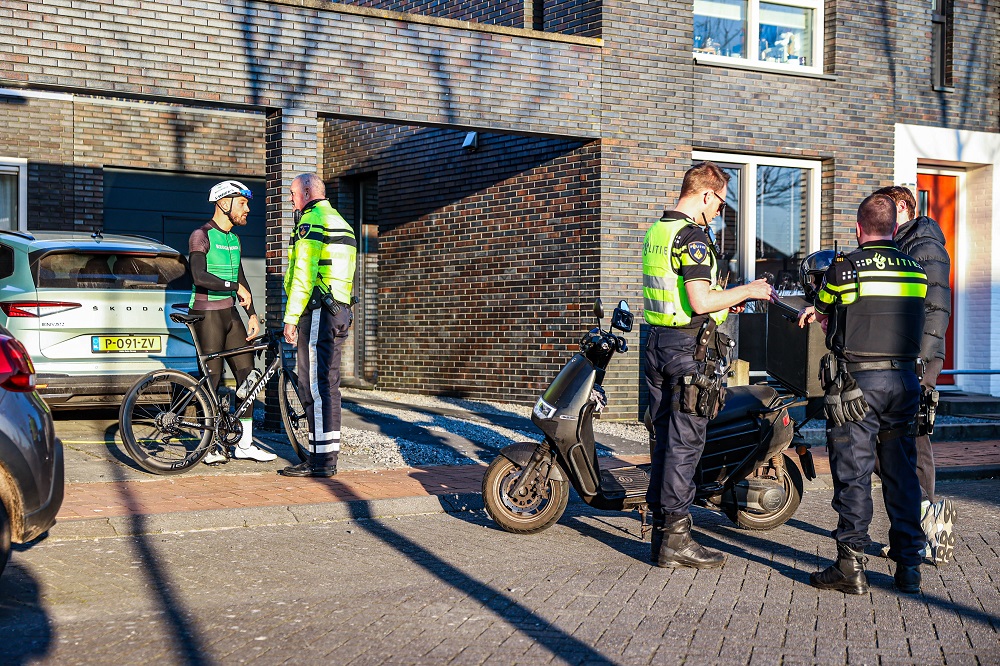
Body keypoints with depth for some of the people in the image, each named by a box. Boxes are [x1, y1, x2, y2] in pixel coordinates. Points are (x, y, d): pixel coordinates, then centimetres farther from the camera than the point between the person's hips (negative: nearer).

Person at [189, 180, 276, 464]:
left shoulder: (234, 240, 16)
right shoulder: (201, 235, -8)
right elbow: (200, 277, -21)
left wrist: (252, 315, 9)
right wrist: (235, 286, -22)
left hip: (230, 313, 8)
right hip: (207, 314, -8)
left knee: (246, 373, 3)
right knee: (212, 379, -5)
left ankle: (245, 443, 9)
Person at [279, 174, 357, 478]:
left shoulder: (311, 221, -9)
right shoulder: (341, 223, 22)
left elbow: (303, 274, -18)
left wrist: (291, 317, -17)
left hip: (317, 313, -10)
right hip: (339, 313, 10)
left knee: (314, 386, -8)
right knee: (327, 385, 12)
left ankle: (320, 461, -8)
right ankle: (327, 454, 16)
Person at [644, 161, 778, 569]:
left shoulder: (656, 231, 15)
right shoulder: (691, 236, -15)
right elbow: (700, 302, -22)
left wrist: (725, 301, 22)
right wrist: (747, 291, -8)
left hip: (657, 343, 9)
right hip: (688, 347, -9)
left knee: (666, 440, 12)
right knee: (685, 443, -4)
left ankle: (661, 533, 18)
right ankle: (675, 539, 1)